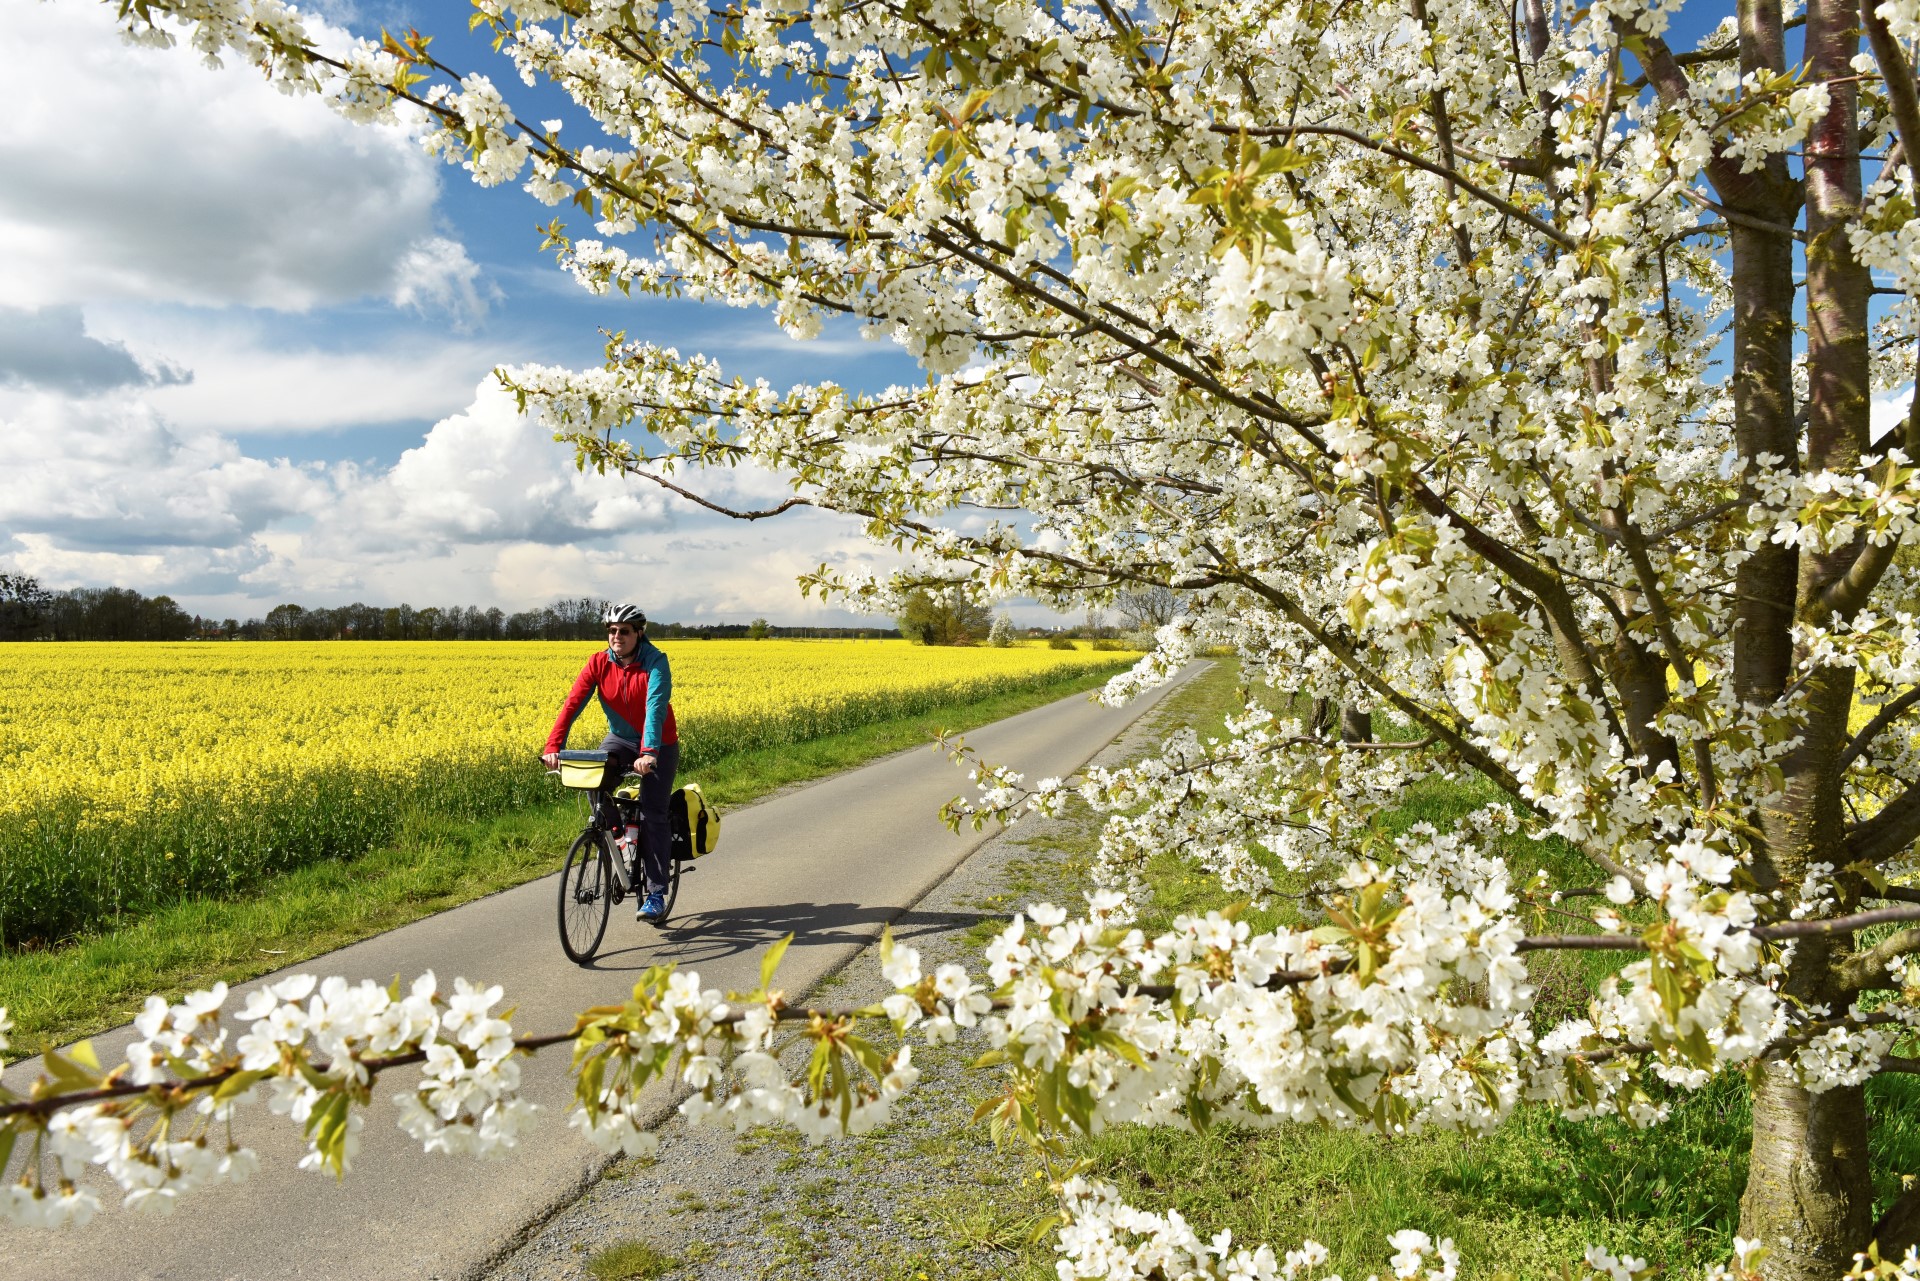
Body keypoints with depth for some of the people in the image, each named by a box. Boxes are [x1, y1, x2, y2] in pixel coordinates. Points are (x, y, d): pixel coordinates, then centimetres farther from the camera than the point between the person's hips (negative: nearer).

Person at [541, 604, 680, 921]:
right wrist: (553, 746, -33)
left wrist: (649, 753, -50)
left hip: (658, 744, -3)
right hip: (621, 738, 4)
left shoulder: (656, 662, -22)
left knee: (653, 815, -8)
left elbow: (655, 708, -36)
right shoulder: (599, 663, -11)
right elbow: (573, 703, -20)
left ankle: (656, 895, 0)